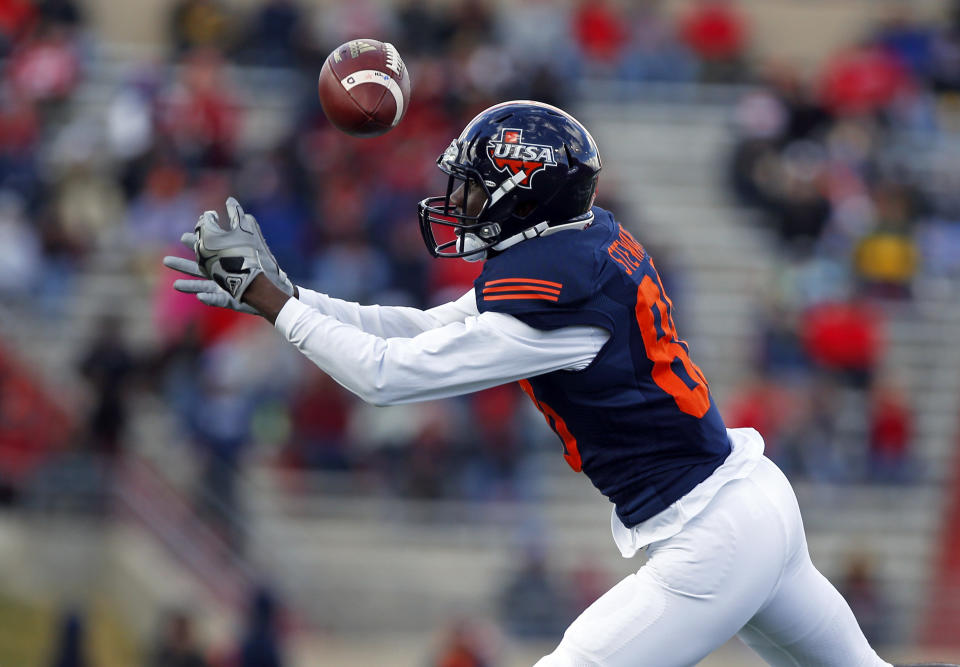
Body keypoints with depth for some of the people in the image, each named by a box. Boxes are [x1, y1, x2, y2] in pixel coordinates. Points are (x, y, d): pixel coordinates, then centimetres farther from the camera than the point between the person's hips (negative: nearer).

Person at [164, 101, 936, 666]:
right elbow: (426, 329, 14)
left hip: (709, 546, -10)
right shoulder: (595, 241, 8)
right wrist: (279, 289, 10)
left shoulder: (549, 290, -19)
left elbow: (386, 373, -17)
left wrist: (268, 298, -8)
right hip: (761, 499, 10)